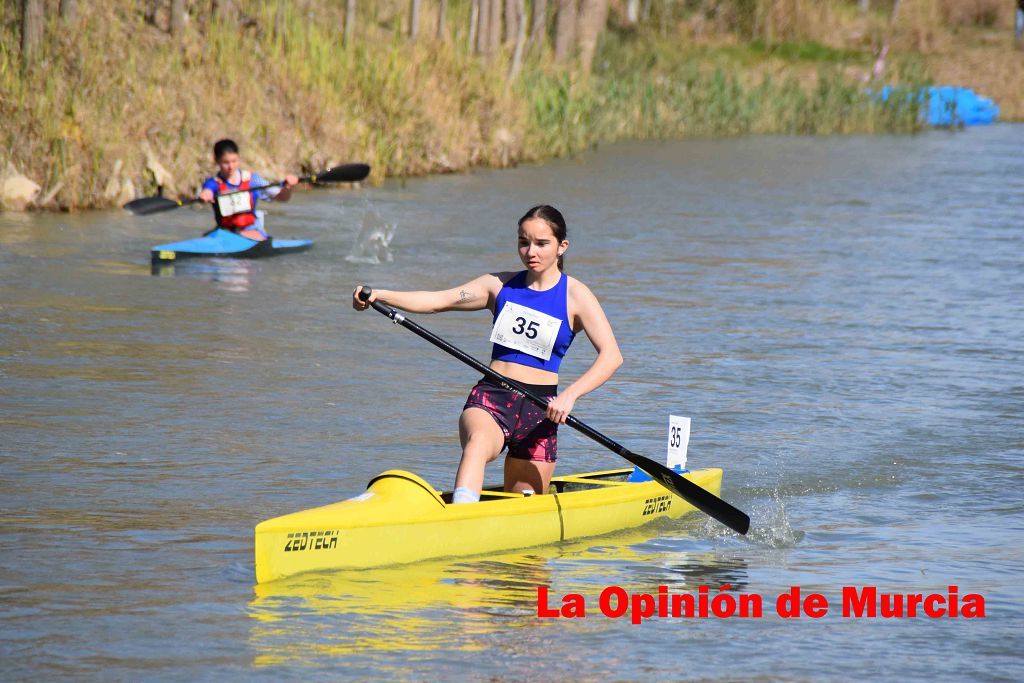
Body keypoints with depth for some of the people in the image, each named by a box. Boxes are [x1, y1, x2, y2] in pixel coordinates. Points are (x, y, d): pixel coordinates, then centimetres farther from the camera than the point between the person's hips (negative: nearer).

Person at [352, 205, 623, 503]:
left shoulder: (575, 296, 2)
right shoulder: (501, 285, 11)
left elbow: (611, 355, -8)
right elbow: (438, 300, 3)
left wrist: (571, 394, -24)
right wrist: (378, 295, -12)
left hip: (539, 411, 0)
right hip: (490, 399, 0)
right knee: (478, 440, -36)